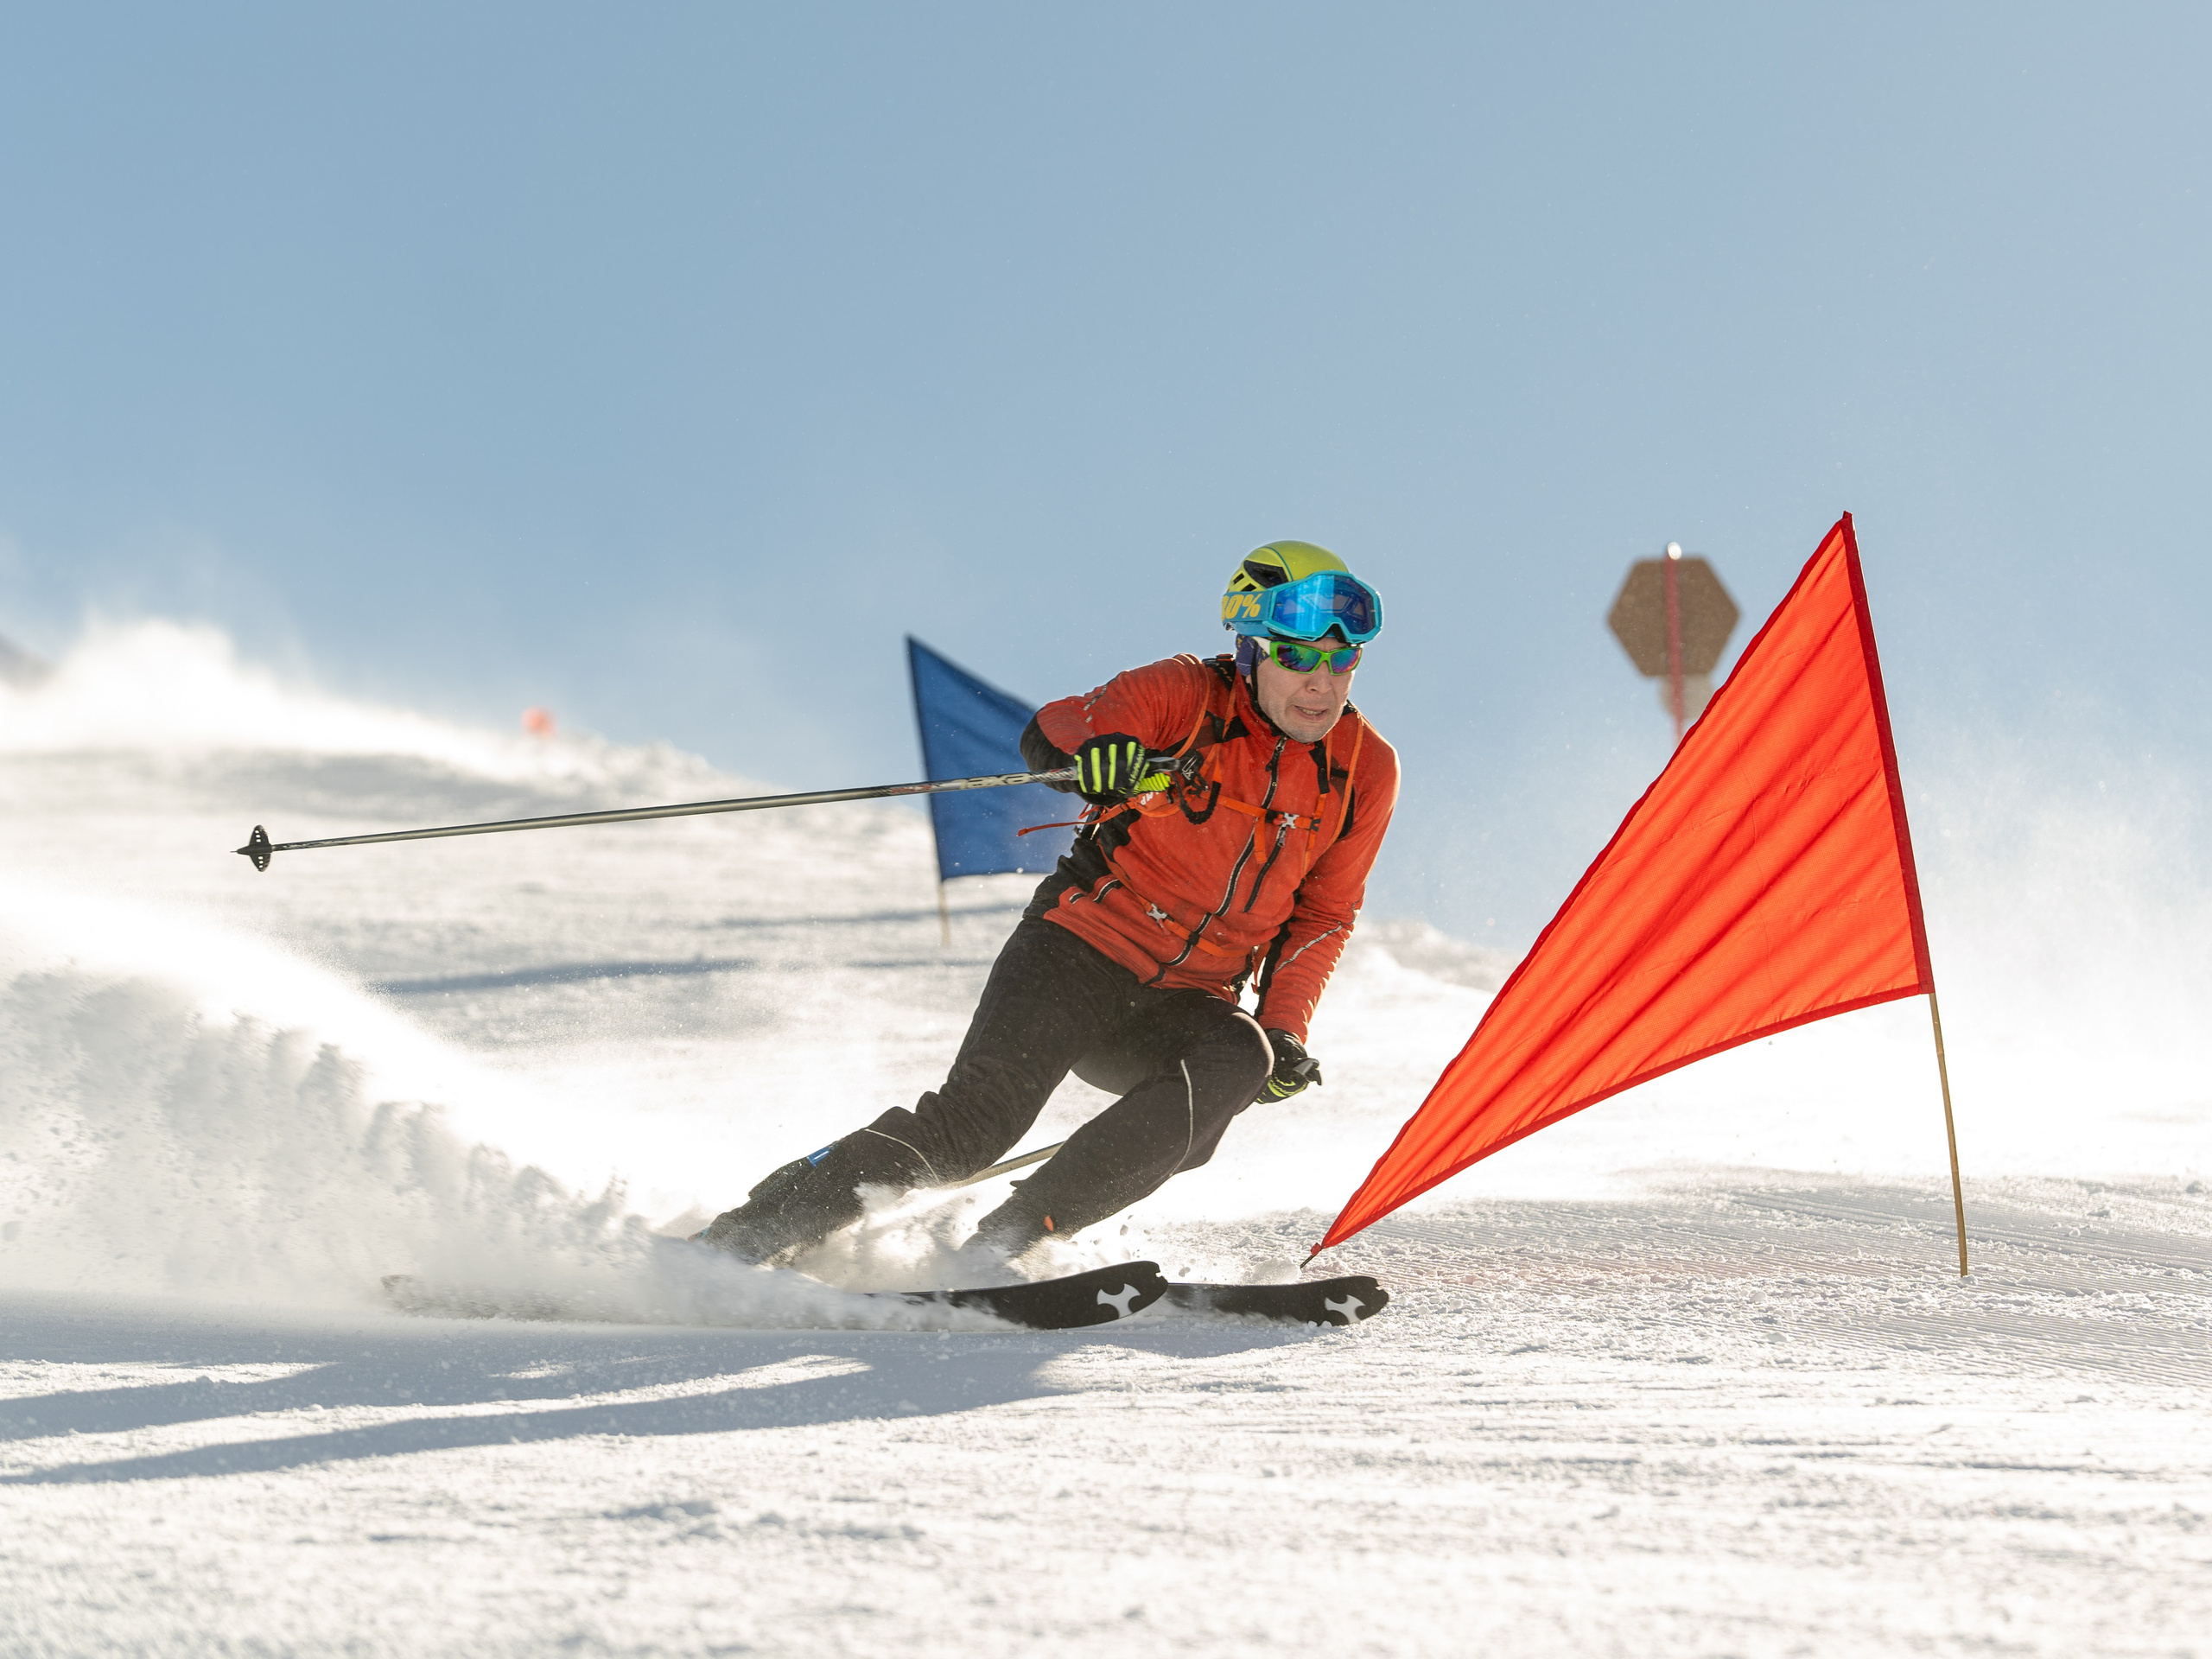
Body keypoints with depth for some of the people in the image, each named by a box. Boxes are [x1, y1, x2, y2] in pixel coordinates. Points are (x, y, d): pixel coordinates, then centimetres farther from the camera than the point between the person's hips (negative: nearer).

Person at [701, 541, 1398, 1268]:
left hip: (1183, 1005, 4)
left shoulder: (1366, 770, 4)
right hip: (1081, 956, -3)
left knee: (1236, 1062, -31)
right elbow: (1052, 732, -19)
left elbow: (1322, 914, 14)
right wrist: (1097, 750, -43)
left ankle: (1003, 1243, -32)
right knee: (976, 1119, -23)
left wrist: (1284, 1031, 0)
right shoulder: (1184, 697, -7)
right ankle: (741, 1236, -13)